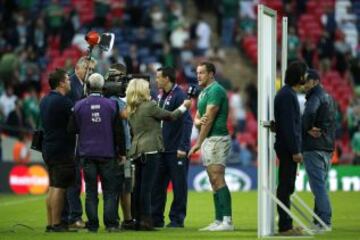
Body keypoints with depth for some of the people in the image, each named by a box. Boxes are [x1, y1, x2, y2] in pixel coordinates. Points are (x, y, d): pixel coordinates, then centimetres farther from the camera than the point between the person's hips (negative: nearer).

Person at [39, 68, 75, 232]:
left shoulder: (45, 101, 12)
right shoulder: (63, 101, -16)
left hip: (48, 148, 9)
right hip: (62, 149, -9)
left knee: (53, 187, 13)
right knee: (59, 187, -6)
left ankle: (50, 223, 13)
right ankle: (56, 224, -5)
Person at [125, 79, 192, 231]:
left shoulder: (131, 110, 12)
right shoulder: (150, 106, -8)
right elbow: (170, 116, 2)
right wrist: (184, 107, 17)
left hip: (137, 150, 7)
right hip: (150, 150, -7)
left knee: (138, 187, 8)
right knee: (146, 186, -8)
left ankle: (137, 220, 10)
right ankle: (145, 220, -10)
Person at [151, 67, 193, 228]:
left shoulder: (179, 95, -11)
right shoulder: (160, 96, 13)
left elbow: (187, 122, -17)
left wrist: (183, 146, -21)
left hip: (176, 150, -8)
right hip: (162, 148, 8)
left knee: (179, 185, 2)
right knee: (157, 185, 7)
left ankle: (177, 219, 7)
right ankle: (156, 219, 13)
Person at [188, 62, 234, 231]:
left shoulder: (215, 90, -10)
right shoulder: (203, 92, 21)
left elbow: (209, 119, -15)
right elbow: (197, 119, 18)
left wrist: (198, 143, -13)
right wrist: (198, 121, -9)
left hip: (216, 139, -10)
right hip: (207, 140, 10)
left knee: (218, 179, -16)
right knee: (214, 182, 8)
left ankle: (227, 220, -20)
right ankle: (218, 221, 8)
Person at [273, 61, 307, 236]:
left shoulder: (288, 94, 17)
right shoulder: (287, 95, -15)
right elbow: (288, 125, -20)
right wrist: (295, 150, -20)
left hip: (287, 149, 10)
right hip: (288, 148, -10)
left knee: (286, 187, 12)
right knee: (286, 187, -7)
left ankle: (286, 224, 16)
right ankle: (285, 226, -6)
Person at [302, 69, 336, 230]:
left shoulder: (315, 97, -12)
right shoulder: (328, 97, 18)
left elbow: (309, 114, -31)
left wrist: (306, 129, -14)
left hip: (314, 147, -10)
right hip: (327, 147, 10)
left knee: (318, 185, -9)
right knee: (320, 185, 15)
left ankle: (324, 220, -12)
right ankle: (320, 219, 17)